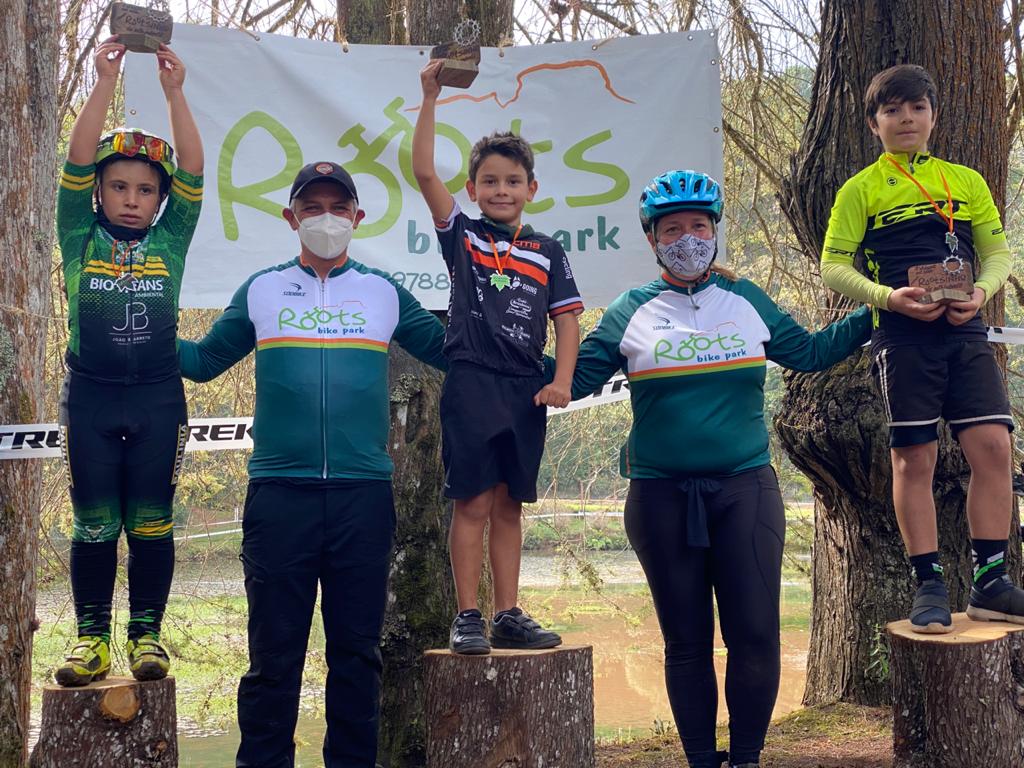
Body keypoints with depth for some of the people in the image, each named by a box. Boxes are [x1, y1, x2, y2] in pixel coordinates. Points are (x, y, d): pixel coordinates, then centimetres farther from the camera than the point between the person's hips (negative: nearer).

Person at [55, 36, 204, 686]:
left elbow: (193, 170, -4)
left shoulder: (170, 240, 5)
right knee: (94, 524, 4)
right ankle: (92, 637, 12)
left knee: (151, 523, 4)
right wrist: (105, 84, -13)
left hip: (157, 397, 0)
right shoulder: (80, 237, 4)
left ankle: (147, 633, 14)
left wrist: (175, 91, -10)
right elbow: (77, 162, -7)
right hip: (89, 394, 0)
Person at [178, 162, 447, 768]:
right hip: (279, 492, -1)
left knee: (357, 649, 7)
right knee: (274, 650, 3)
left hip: (364, 493, 1)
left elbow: (450, 350, 17)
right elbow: (203, 360, 15)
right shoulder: (261, 290, 11)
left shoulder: (384, 293, 12)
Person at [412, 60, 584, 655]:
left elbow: (566, 318, 9)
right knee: (474, 502, -4)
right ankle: (468, 619, 2)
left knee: (509, 505, 8)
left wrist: (561, 382, -4)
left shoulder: (548, 252, 12)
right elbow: (423, 171, -4)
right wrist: (430, 98, -7)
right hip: (472, 382, -3)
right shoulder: (462, 236, 6)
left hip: (526, 389, 3)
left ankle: (509, 616, 14)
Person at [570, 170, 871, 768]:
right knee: (687, 643, 8)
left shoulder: (747, 302, 9)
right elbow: (576, 379, 3)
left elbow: (810, 352, 14)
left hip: (746, 492, 1)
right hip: (661, 497, -1)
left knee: (756, 636, -2)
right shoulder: (630, 314, 4)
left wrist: (876, 315, 10)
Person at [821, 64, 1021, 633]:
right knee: (915, 458, -1)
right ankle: (930, 586, 8)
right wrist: (888, 296, -14)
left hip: (965, 331, 3)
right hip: (902, 336, -3)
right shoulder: (861, 190, 5)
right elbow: (834, 267, 1)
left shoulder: (966, 181, 14)